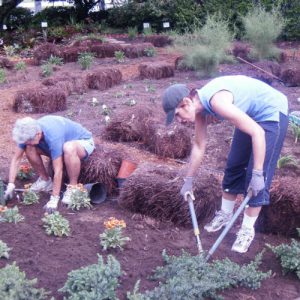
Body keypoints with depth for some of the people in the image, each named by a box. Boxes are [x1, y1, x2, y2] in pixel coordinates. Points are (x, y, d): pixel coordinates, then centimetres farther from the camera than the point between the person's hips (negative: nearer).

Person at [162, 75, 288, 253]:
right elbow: (199, 146, 6)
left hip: (271, 112, -9)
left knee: (257, 178, -8)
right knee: (234, 166, 12)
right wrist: (189, 180, 12)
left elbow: (258, 133, -33)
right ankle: (225, 214, 29)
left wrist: (257, 174, -30)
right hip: (252, 115, 9)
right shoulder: (199, 106, -6)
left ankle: (248, 230, 5)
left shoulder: (216, 102, -34)